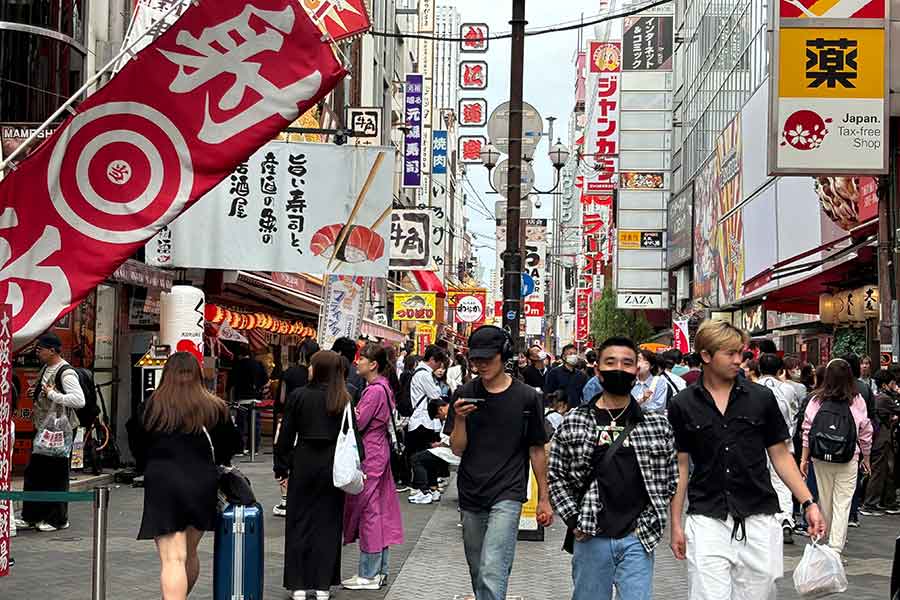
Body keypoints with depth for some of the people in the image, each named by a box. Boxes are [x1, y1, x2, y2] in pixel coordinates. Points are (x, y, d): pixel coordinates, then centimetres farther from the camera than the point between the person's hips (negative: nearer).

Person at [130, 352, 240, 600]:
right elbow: (232, 445, 11)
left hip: (163, 485, -2)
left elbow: (139, 452, 9)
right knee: (190, 553, 21)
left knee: (172, 559, -6)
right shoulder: (214, 408, 0)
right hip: (203, 484, 3)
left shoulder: (150, 408, -1)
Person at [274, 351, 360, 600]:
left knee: (300, 522, 8)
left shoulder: (299, 396, -7)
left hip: (304, 462, -1)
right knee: (327, 523, 8)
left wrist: (281, 468, 5)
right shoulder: (344, 400, -3)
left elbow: (286, 435, -3)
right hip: (333, 464, 1)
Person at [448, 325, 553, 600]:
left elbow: (537, 450, 4)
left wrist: (543, 499, 6)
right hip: (471, 495, 4)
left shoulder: (527, 397, -3)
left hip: (507, 494, -4)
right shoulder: (464, 395, 3)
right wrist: (460, 419, -17)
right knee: (478, 571, 15)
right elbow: (457, 449, 2)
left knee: (492, 572, -16)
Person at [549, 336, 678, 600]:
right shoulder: (573, 423, 2)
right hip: (591, 538, 1)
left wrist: (650, 522, -1)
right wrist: (574, 520, -3)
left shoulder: (658, 425, 3)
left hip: (637, 539, 0)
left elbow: (671, 478, 9)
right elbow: (555, 475, 6)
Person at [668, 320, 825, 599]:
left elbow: (780, 456, 8)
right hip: (706, 521, -1)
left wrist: (809, 503, 0)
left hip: (758, 520, 1)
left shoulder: (761, 398, 4)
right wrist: (676, 524, 2)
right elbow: (680, 466, 5)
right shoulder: (683, 405, 2)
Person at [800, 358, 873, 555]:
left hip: (821, 458, 2)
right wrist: (866, 458, 15)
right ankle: (836, 547, -7)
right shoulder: (857, 401, -5)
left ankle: (828, 538, 33)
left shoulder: (816, 401, -4)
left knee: (825, 501, 15)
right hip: (848, 459, -2)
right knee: (842, 503, 0)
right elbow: (865, 433, 2)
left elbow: (808, 432, -2)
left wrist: (804, 458, 6)